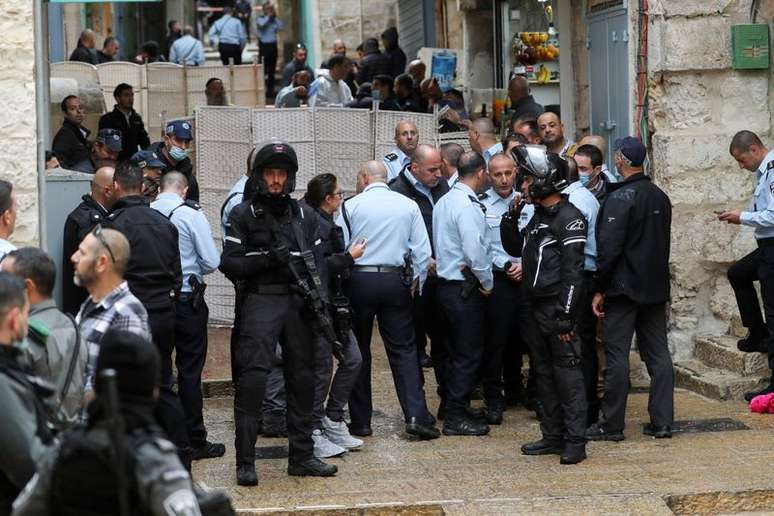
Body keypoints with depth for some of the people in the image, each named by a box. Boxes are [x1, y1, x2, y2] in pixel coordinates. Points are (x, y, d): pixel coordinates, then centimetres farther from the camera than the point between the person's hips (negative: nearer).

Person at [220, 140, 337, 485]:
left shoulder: (305, 216, 14)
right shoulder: (243, 215, 1)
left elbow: (319, 263, 13)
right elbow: (229, 263, -6)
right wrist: (269, 258, -17)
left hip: (298, 302, 5)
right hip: (260, 301, -5)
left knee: (302, 379, 9)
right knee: (252, 379, -11)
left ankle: (302, 456, 19)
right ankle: (245, 462, -6)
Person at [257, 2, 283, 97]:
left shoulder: (274, 20, 12)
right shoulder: (260, 19, 2)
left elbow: (280, 27, -3)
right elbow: (261, 24, -20)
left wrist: (275, 17, -1)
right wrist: (268, 17, -7)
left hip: (273, 45, 4)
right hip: (264, 45, -4)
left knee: (272, 69, 8)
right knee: (264, 70, -8)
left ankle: (271, 90, 16)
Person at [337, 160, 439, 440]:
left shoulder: (351, 206, -3)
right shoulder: (408, 205, 3)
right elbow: (422, 251, 3)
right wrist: (416, 282, 15)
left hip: (358, 280, -1)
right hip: (395, 281, 2)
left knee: (358, 352, 9)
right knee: (403, 349, 5)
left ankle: (360, 421, 11)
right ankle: (416, 415, -8)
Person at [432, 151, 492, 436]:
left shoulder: (444, 201, 10)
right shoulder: (468, 206, -19)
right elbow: (475, 252, -24)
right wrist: (487, 283, -10)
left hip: (446, 282, 9)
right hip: (466, 288, -9)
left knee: (455, 350, 19)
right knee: (468, 354, -2)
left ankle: (450, 407, 29)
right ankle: (456, 418, 1)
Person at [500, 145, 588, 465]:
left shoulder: (568, 218, -13)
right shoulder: (537, 216, 16)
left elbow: (572, 270, -18)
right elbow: (514, 249, 26)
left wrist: (565, 314, -22)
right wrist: (510, 219, 9)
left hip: (557, 307, -10)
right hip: (536, 307, 10)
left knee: (567, 373, -6)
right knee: (543, 372, 13)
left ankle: (575, 441, -4)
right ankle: (553, 436, 20)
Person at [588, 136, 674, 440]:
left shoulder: (620, 198, -14)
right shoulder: (661, 198, 10)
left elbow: (609, 247, -17)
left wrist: (599, 289, -12)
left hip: (624, 289, -7)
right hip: (656, 288, 7)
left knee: (617, 355, -2)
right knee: (658, 353, 8)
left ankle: (612, 425, 2)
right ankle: (662, 422, 9)